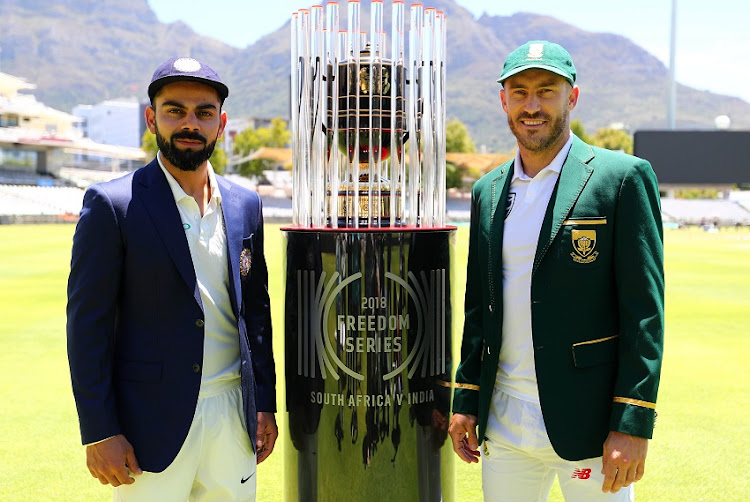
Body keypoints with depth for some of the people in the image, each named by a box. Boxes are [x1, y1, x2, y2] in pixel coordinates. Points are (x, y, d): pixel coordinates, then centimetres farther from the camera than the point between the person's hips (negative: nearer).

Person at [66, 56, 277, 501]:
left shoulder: (245, 205, 7)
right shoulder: (112, 204, -7)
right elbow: (88, 324, -8)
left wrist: (265, 404, 11)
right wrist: (99, 432, -10)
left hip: (233, 414, 4)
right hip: (153, 422, -4)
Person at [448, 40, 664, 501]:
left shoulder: (623, 177, -6)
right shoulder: (488, 192, 10)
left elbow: (644, 311, -9)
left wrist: (633, 426, -14)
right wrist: (466, 401, 11)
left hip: (588, 423, -5)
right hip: (503, 422, 5)